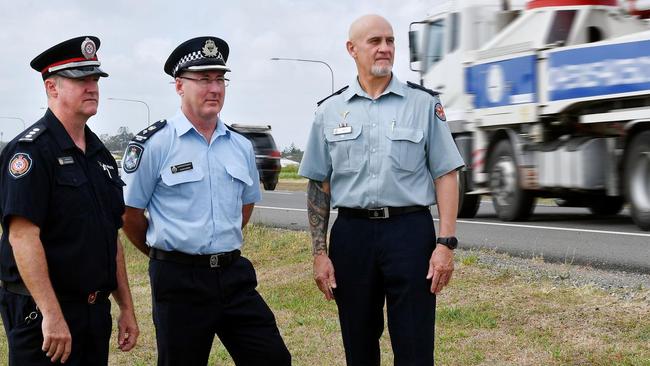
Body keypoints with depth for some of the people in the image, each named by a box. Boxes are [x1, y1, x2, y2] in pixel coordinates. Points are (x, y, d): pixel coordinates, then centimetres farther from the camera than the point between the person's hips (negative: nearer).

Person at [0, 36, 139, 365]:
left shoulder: (100, 154, 14)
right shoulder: (31, 151, -12)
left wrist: (126, 307, 15)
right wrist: (52, 315, -25)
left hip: (96, 310, 8)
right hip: (42, 313, -8)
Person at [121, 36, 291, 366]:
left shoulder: (241, 146, 10)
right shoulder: (155, 144, -7)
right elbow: (131, 214, -3)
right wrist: (164, 254, 8)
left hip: (235, 276, 5)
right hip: (179, 279, -5)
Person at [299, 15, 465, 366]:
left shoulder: (423, 103, 3)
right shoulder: (330, 110, 7)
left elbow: (445, 175, 1)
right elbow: (318, 185, 10)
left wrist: (446, 243, -8)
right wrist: (319, 252, 3)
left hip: (410, 232, -2)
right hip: (351, 234, 2)